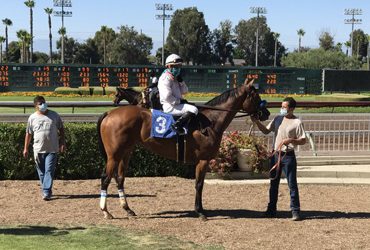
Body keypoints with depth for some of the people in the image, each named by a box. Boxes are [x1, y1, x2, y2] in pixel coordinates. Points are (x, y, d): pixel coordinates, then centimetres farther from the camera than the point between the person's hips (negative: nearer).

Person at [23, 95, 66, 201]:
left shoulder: (54, 115, 0)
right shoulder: (32, 118, 2)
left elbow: (61, 129, 8)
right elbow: (28, 133, 9)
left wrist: (62, 143, 1)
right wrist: (26, 148, 9)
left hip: (52, 149, -2)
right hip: (38, 150, 2)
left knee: (49, 171, -9)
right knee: (41, 172, 10)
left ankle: (46, 192, -8)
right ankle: (46, 190, 24)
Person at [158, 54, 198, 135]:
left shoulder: (175, 78, 17)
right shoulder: (166, 78, -15)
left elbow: (184, 91, 17)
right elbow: (167, 97, -25)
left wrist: (181, 81, 1)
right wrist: (179, 101, -16)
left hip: (176, 104, 11)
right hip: (169, 107, -11)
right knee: (193, 110, -22)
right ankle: (177, 125, -28)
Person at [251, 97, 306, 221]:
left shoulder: (297, 122, -9)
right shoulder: (278, 119, 6)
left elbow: (303, 140, -9)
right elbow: (266, 131, 12)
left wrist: (290, 140, -24)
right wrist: (257, 122, -2)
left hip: (288, 156, -6)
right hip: (276, 154, 6)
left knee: (292, 184, -2)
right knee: (273, 183, 13)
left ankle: (295, 211, 4)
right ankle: (271, 209, 23)